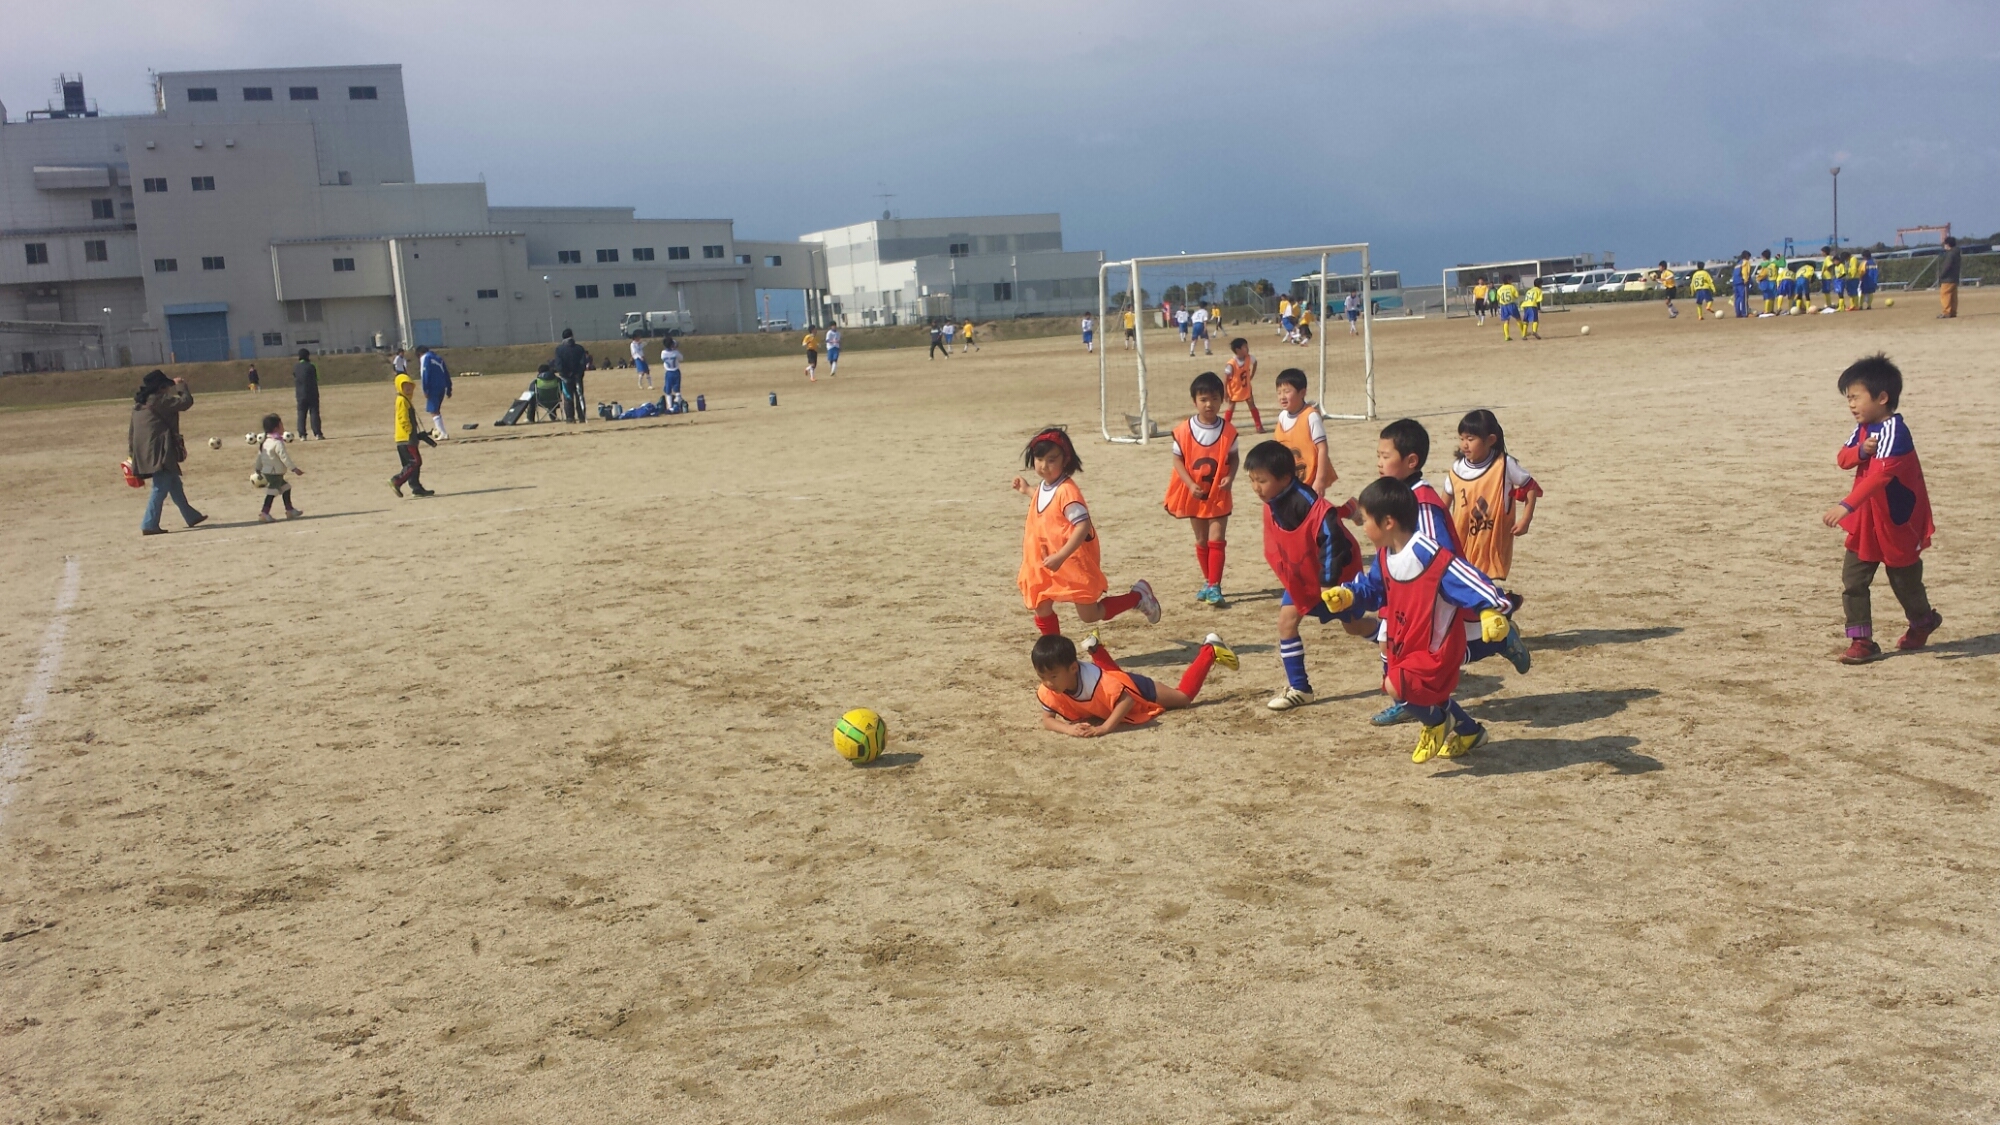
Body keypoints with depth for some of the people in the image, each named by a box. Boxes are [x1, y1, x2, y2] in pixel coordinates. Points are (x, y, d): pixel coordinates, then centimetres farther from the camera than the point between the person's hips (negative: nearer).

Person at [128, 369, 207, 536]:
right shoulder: (158, 400, -13)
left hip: (145, 452, 10)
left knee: (174, 484, 19)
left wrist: (132, 451, 19)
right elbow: (186, 402, -13)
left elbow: (131, 431, 16)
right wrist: (181, 386, 4)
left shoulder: (139, 403, 14)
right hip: (158, 452, -10)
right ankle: (150, 525, -7)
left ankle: (191, 516, 29)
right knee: (161, 488, -6)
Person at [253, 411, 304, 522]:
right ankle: (264, 514, -9)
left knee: (285, 488, 19)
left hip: (267, 471, 10)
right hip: (275, 473, -10)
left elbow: (260, 456, 16)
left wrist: (258, 469, 23)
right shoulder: (278, 443, -19)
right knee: (272, 492, -7)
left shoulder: (265, 442, 10)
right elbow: (284, 457, -24)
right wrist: (294, 468, -23)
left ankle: (290, 510, 24)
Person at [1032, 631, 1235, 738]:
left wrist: (1105, 728, -55)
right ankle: (1096, 649, 63)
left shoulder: (1094, 680, -48)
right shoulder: (1048, 691, -32)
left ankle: (1209, 651, 25)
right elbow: (1047, 720, -27)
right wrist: (1068, 728, -48)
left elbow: (1127, 699, -45)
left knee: (1184, 696, 9)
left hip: (1134, 687, -5)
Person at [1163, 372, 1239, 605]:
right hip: (1195, 494, 1)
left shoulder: (1228, 431, -9)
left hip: (1219, 494, -1)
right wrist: (1191, 484, -16)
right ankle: (1208, 582, 27)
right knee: (1201, 541, 13)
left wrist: (1230, 477, -17)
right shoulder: (1184, 431, -11)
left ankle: (1215, 586, -4)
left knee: (1216, 539, -6)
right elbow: (1177, 459, -6)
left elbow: (1233, 457, 1)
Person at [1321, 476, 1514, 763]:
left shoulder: (1430, 556, -27)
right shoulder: (1384, 557, 1)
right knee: (1431, 697, 25)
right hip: (1405, 646, 9)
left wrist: (1490, 611, -45)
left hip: (1435, 649, -9)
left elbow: (1469, 580, -31)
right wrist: (1346, 595, 1)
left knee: (1396, 685, -25)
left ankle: (1436, 723, 5)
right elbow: (1371, 588, 18)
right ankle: (1468, 732, 52)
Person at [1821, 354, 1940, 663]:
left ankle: (1923, 621, 41)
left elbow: (1879, 475, -35)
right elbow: (1843, 459, 0)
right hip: (1866, 521, 7)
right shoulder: (1863, 428, 2)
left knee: (1904, 579, 13)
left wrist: (1847, 506, -44)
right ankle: (1861, 640, 3)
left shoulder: (1893, 431, -25)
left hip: (1898, 521, -7)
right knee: (1852, 578, -2)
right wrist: (1861, 450, -22)